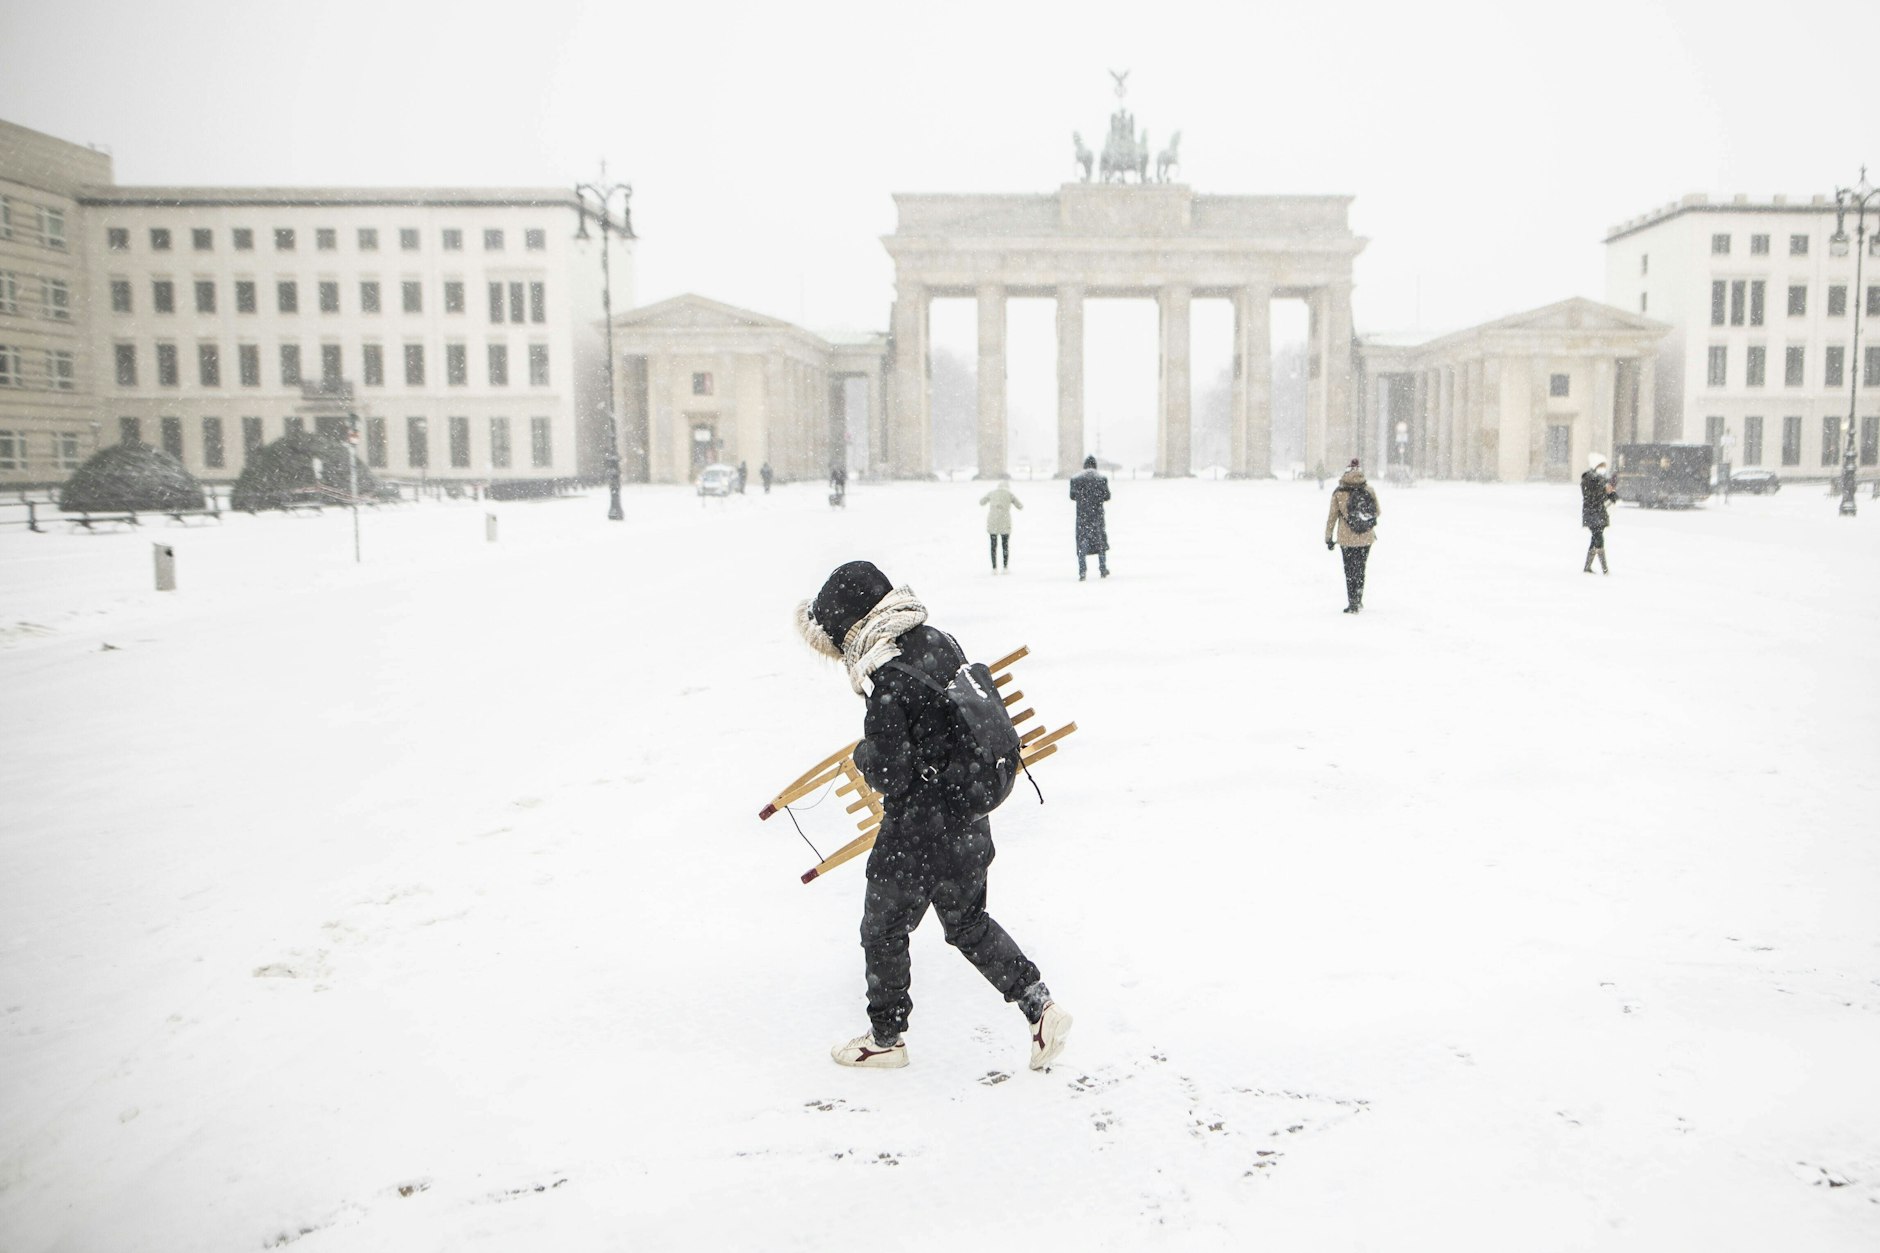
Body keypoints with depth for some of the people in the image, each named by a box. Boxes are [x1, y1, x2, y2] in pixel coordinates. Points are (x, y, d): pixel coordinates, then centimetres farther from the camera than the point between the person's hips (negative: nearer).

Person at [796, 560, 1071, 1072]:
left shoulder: (885, 683, -25)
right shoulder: (940, 643, -1)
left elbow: (890, 777, -21)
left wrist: (863, 755, -2)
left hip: (917, 835, -8)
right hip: (968, 820, 8)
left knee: (883, 931, 14)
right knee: (969, 924, 24)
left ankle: (885, 1037, 31)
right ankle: (1040, 1006, 18)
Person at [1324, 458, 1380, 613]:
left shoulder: (1339, 492, -8)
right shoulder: (1370, 490, -2)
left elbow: (1332, 516, -5)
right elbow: (1377, 512, 8)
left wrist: (1328, 538, 3)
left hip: (1347, 538, -2)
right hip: (1366, 538, 2)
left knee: (1350, 570, 7)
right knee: (1360, 568, 18)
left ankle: (1353, 603, 4)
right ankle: (1358, 600, 23)